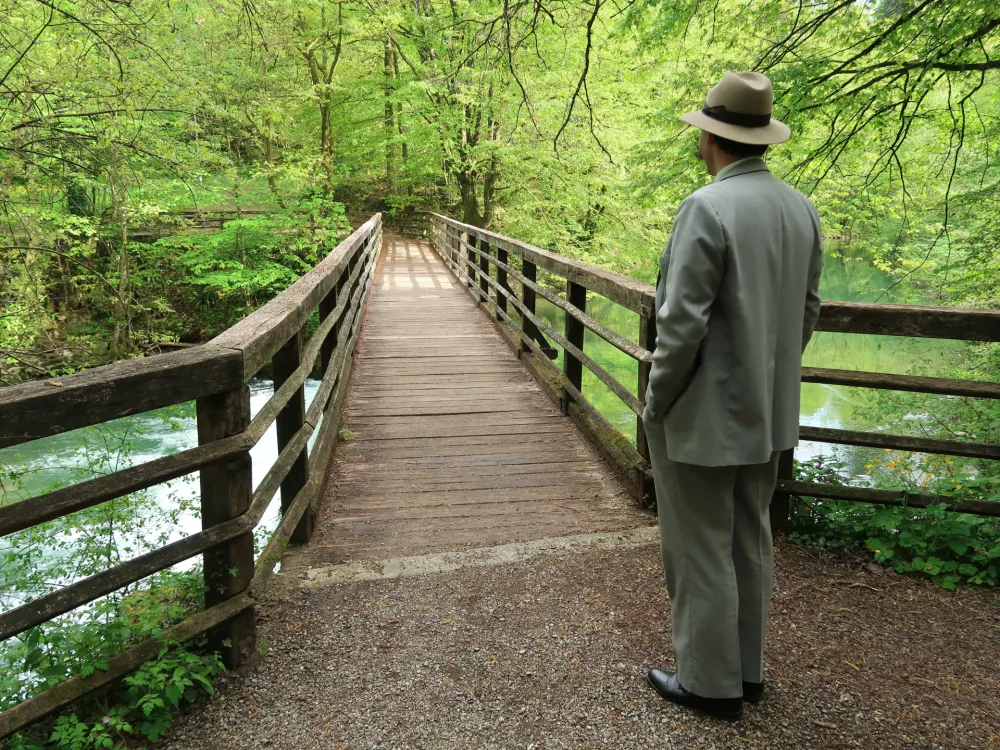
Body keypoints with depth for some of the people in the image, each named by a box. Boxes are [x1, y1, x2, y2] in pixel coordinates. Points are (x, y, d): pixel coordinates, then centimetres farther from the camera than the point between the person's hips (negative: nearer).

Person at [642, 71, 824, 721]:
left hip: (703, 415, -8)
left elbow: (682, 322, -22)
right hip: (768, 413, 8)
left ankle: (711, 683, 20)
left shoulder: (707, 208, -20)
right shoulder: (801, 209, 3)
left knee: (700, 550, 6)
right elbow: (807, 311, 9)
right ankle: (747, 668, 33)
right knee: (750, 543, 18)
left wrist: (656, 402, -9)